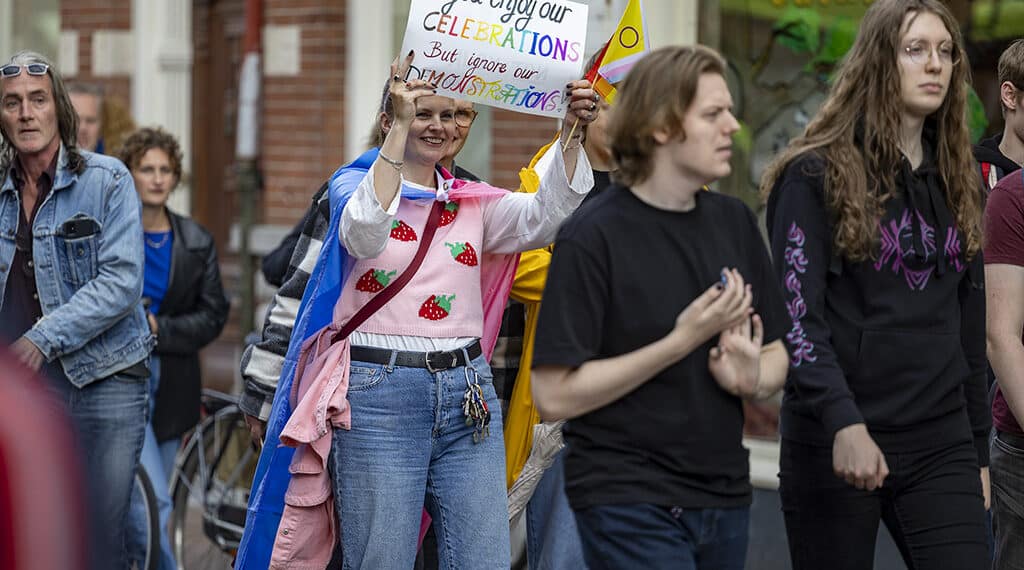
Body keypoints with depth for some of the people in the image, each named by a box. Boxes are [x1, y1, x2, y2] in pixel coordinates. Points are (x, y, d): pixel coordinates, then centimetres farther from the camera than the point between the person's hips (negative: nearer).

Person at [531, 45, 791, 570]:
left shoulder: (735, 222, 9)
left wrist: (752, 378, -8)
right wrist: (683, 341, -19)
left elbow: (776, 356, 16)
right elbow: (554, 395, -15)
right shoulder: (591, 238, -11)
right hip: (628, 503, -6)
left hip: (724, 498, 6)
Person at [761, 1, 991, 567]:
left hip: (940, 445, 5)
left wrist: (978, 451, 16)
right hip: (834, 441, -4)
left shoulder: (957, 181, 14)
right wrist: (843, 423, -24)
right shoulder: (814, 175, -4)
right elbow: (796, 315, -13)